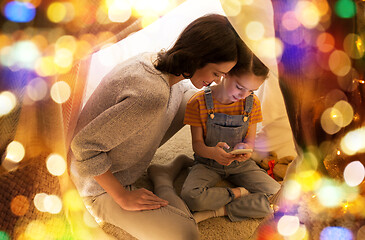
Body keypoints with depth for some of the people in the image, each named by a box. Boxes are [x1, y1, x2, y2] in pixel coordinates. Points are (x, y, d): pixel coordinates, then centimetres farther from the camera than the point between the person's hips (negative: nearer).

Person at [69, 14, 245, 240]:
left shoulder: (155, 59, -11)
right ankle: (163, 180, 1)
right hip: (103, 187, -7)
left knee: (193, 98, 6)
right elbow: (83, 146, -34)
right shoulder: (153, 95, -38)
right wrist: (123, 198, -23)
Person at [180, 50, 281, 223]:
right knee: (191, 197, -34)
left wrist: (246, 148, -26)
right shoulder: (199, 102, -15)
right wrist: (212, 152, -35)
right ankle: (239, 193, -11)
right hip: (208, 163, -2)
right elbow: (197, 144, -11)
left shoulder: (252, 103, -5)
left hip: (241, 163, 3)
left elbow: (250, 139, 1)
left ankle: (218, 210, -15)